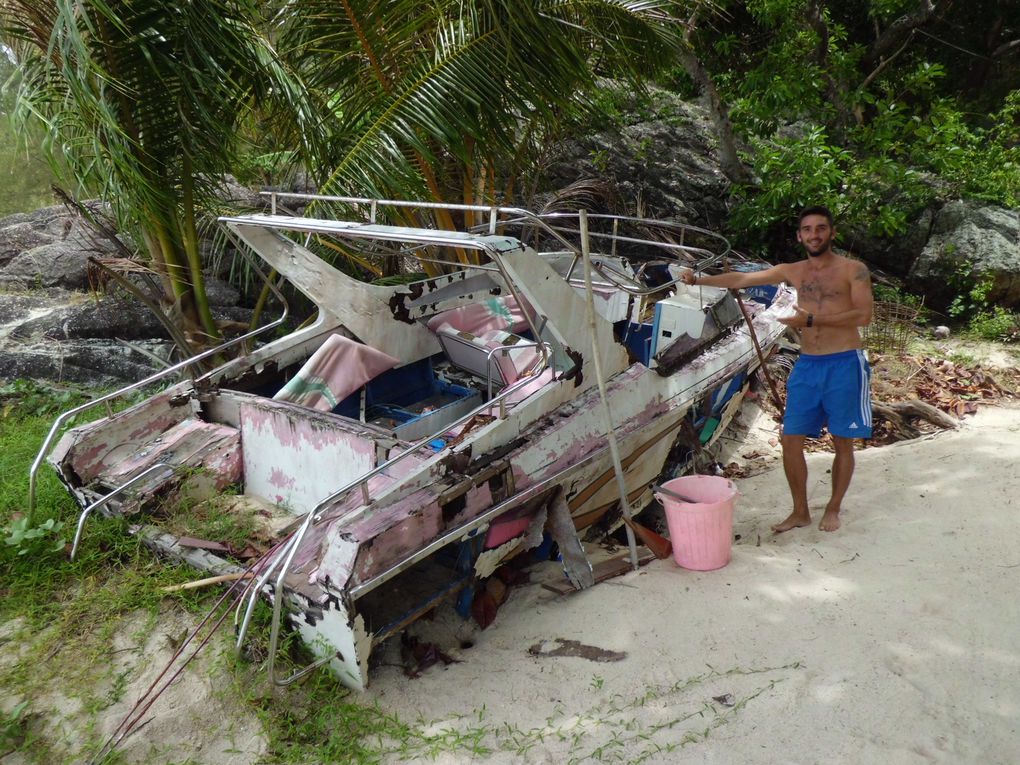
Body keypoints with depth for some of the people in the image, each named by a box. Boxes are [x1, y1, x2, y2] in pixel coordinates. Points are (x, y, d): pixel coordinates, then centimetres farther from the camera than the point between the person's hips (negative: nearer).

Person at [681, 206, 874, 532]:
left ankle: (833, 509, 23)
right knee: (791, 440, 2)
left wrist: (811, 319, -18)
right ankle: (800, 511, 17)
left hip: (844, 364, -4)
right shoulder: (793, 271, 10)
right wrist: (699, 280, 3)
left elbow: (864, 315, -13)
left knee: (842, 442, 6)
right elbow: (742, 279, 10)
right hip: (806, 365, 4)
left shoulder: (853, 270, -2)